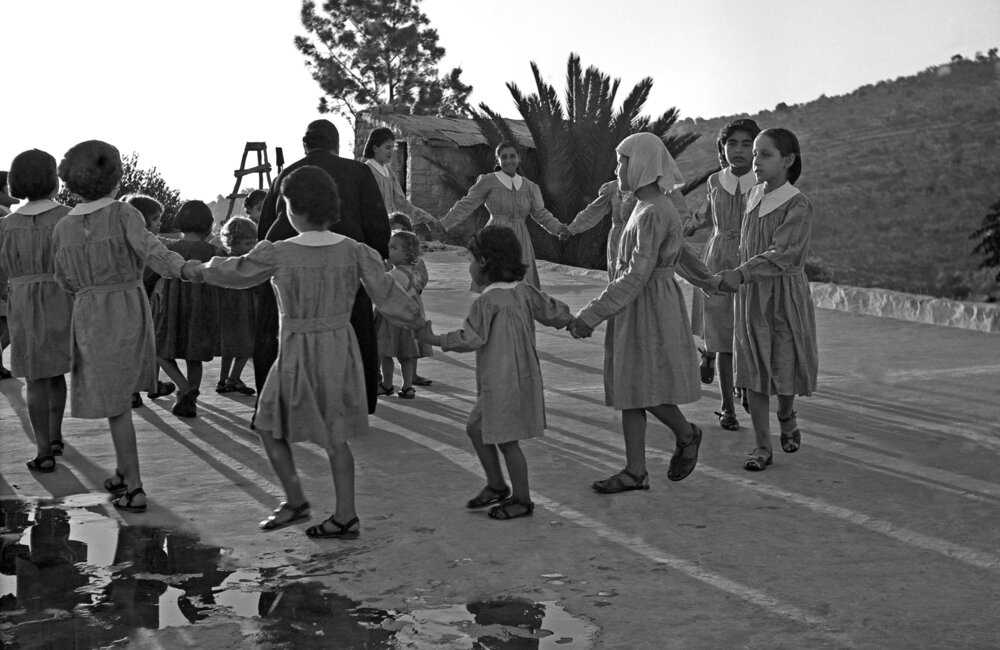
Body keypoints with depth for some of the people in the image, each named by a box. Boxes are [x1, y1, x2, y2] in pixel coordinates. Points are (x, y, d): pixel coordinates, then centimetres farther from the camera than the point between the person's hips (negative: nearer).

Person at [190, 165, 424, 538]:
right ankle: (345, 515, 15)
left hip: (298, 351, -4)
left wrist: (204, 269, 24)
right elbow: (387, 297, -3)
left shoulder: (278, 255, -13)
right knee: (335, 436, 14)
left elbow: (237, 273, 4)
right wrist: (417, 320, 14)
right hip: (341, 347, 4)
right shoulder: (354, 252, -6)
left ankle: (295, 500, 16)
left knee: (270, 426, 17)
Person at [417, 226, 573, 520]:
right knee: (475, 428, 20)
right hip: (523, 373, 9)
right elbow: (552, 311, 12)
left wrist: (433, 338, -15)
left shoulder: (487, 302, -19)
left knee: (506, 440, 3)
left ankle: (522, 499, 14)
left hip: (502, 382, -9)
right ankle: (496, 485, 29)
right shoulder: (524, 291, 5)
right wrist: (573, 321, 32)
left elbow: (470, 339, -23)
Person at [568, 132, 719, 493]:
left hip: (650, 305, -9)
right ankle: (635, 472, 13)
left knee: (646, 389, 2)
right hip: (633, 306, 9)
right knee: (628, 390, 8)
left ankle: (687, 435, 27)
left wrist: (590, 315, -24)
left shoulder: (654, 213, -20)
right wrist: (704, 277, 39)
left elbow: (636, 276, -25)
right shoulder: (647, 206, 9)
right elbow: (679, 247, 24)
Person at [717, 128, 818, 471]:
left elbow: (781, 255, -24)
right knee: (753, 370, 2)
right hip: (751, 296, 5)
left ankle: (786, 416, 37)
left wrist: (741, 274, -34)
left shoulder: (798, 206, -14)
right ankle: (762, 447, 9)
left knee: (784, 367, 5)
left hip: (784, 294, -5)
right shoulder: (753, 197, 4)